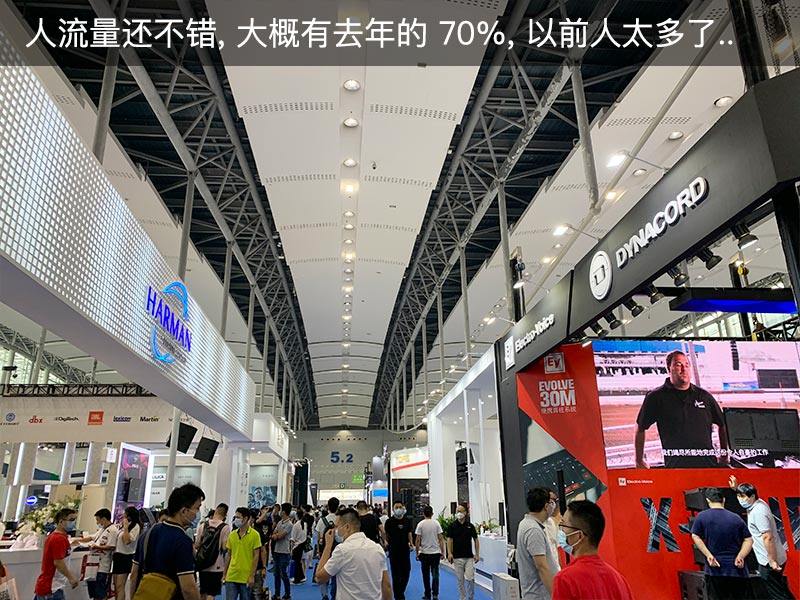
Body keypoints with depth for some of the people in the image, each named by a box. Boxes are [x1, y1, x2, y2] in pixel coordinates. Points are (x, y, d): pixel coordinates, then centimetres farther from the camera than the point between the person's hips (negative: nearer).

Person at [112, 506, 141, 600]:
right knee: (116, 586, 12)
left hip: (126, 557, -8)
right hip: (117, 555, 8)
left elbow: (127, 540, -21)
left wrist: (126, 527, -17)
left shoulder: (136, 526, -11)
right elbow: (117, 540, 20)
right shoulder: (122, 526, 14)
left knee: (120, 586, -10)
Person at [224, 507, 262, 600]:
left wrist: (252, 576, -10)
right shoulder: (232, 535, 5)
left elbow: (256, 556, -7)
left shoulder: (254, 535, -8)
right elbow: (228, 555, 11)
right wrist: (224, 574, 9)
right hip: (231, 576, 3)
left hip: (246, 578, -3)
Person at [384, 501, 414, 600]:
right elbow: (386, 534, 3)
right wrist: (386, 542, -12)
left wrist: (411, 542, -5)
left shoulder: (407, 520, 4)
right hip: (394, 550, -3)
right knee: (396, 574, 1)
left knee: (406, 572, 7)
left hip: (405, 549, 3)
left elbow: (409, 533, 9)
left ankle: (401, 591, 31)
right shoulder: (389, 521, -4)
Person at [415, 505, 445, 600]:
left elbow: (418, 540, -7)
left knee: (426, 575, 10)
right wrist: (442, 552, 4)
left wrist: (417, 553, 3)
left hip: (424, 553, -1)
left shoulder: (420, 524, -7)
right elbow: (441, 539, -4)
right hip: (436, 552, 1)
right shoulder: (436, 523, -4)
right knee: (435, 574, 8)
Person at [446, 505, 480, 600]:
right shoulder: (452, 526, 0)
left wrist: (477, 554, 1)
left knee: (470, 578, -6)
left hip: (469, 557, 0)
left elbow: (476, 540, 8)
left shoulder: (470, 526, 4)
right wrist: (449, 553, -15)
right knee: (460, 580, 5)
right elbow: (449, 540, -3)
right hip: (457, 557, 0)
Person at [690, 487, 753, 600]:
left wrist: (708, 555, -10)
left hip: (715, 569, -2)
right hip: (737, 569, 2)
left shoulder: (702, 516, -2)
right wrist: (740, 556, -6)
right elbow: (748, 539, 2)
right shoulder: (736, 518, 5)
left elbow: (695, 537, -9)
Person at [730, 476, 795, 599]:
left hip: (769, 562, -10)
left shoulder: (758, 512, -24)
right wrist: (737, 488, 22)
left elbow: (768, 537, -28)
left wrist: (772, 561, -26)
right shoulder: (758, 503, 5)